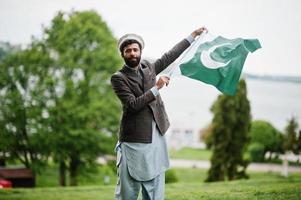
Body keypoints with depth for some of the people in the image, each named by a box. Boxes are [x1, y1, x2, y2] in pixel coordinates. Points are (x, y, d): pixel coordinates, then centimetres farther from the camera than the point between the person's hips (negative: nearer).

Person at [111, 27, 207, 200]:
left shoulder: (147, 67, 12)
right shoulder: (118, 78, -6)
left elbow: (169, 57, 24)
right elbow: (132, 104, -17)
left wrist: (193, 36, 28)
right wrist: (156, 88, -17)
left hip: (156, 139, 6)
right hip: (134, 142, -6)